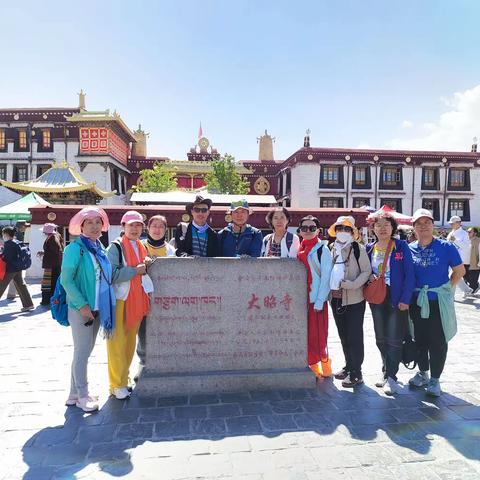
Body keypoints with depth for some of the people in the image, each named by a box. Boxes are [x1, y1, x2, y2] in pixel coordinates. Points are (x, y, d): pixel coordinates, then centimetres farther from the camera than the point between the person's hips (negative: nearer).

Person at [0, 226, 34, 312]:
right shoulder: (17, 242, 9)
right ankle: (28, 304, 12)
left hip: (10, 269, -8)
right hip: (18, 267, 8)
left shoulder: (8, 244, -15)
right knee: (21, 286, 11)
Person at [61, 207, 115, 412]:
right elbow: (66, 280, -14)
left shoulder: (100, 247, 9)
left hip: (98, 307, 7)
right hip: (81, 308, -7)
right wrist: (82, 305, -18)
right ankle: (82, 395, 17)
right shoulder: (75, 248, -11)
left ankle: (74, 394, 27)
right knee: (82, 351, 2)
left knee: (85, 350, 14)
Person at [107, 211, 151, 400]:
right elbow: (111, 274, -19)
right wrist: (135, 270, -16)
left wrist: (146, 265, 1)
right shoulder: (115, 247, -8)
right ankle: (117, 385, 11)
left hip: (136, 301, 7)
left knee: (130, 341, 15)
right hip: (119, 300, -7)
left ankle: (124, 378, 30)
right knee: (117, 343, -1)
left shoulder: (142, 247, 14)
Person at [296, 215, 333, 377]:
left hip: (316, 301, -5)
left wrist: (319, 302, -14)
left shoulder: (322, 250, -4)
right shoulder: (298, 250, 12)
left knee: (318, 337, -2)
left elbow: (326, 277, -9)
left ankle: (325, 367, 17)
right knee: (305, 337, 9)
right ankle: (313, 367, 22)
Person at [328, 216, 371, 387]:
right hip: (336, 299, 6)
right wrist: (331, 288, 8)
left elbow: (366, 271, -8)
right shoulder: (333, 249, 8)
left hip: (354, 300, -5)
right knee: (343, 335, 15)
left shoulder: (358, 248, -8)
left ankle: (356, 372, 10)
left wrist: (353, 284, -21)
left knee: (354, 336, 0)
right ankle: (348, 365, 30)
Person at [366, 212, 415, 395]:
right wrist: (369, 276, -5)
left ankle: (391, 377, 10)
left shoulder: (401, 246, -6)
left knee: (394, 339, -1)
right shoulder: (369, 249, 6)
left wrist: (405, 299, -15)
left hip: (397, 299, -4)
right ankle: (386, 371, 29)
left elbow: (409, 274, -9)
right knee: (381, 339, 13)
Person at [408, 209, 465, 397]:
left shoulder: (446, 247, -8)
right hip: (416, 302, 3)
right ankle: (422, 373, 32)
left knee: (438, 341, 5)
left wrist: (447, 288, -3)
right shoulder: (409, 249, 0)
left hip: (439, 302, -3)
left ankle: (435, 379, 20)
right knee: (419, 339, 14)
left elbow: (460, 271, 1)